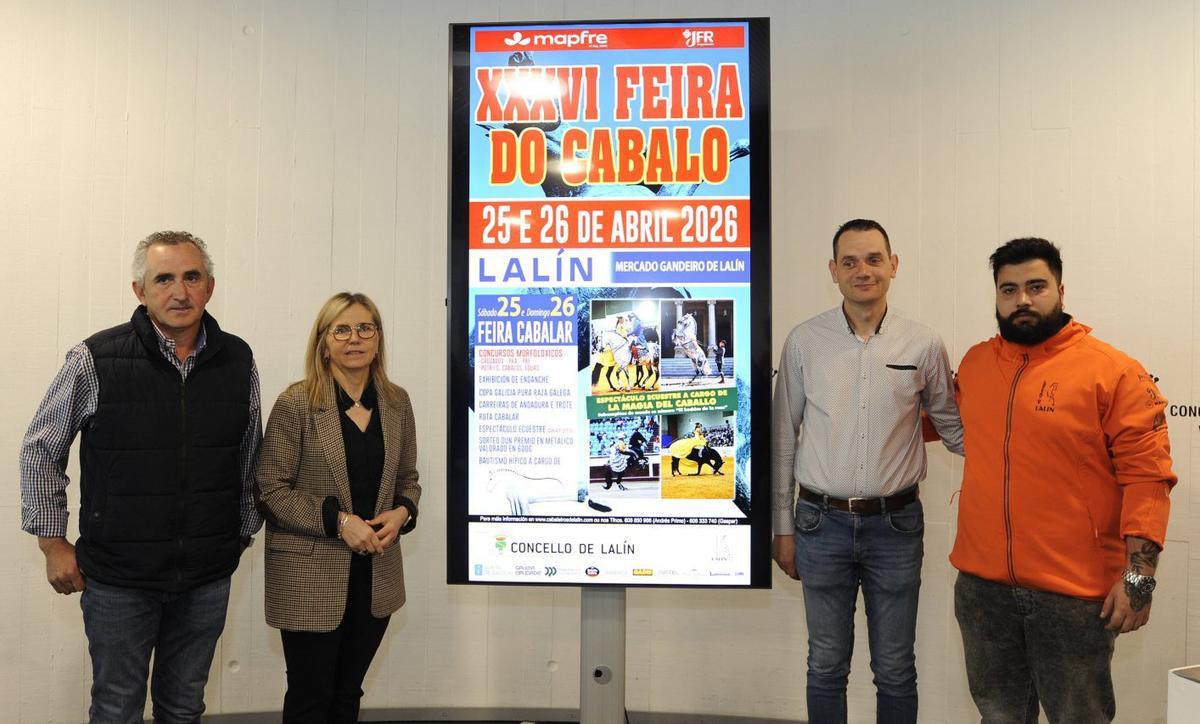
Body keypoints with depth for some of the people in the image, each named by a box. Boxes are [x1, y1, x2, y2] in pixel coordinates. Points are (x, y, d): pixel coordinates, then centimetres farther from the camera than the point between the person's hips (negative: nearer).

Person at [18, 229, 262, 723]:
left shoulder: (238, 362, -2)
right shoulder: (96, 359, -10)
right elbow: (40, 450, 0)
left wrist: (243, 533, 13)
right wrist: (53, 543, 0)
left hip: (207, 577, 3)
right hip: (119, 577, -2)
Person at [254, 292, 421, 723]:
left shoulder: (396, 402, 4)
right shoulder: (296, 404, -10)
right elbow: (271, 490, -11)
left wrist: (402, 513, -8)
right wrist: (339, 520, -20)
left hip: (376, 573, 4)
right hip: (311, 575, -4)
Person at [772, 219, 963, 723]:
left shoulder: (923, 345, -2)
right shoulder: (804, 342, -2)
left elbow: (954, 429, 11)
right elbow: (782, 439, 3)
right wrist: (782, 528, 4)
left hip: (895, 524, 0)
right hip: (822, 522, 0)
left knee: (895, 670, 13)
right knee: (826, 665, 14)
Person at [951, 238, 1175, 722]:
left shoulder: (1114, 371, -8)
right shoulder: (974, 364, 7)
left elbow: (1146, 476, -11)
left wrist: (1138, 577, -14)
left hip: (1074, 593, -4)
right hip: (982, 585, 4)